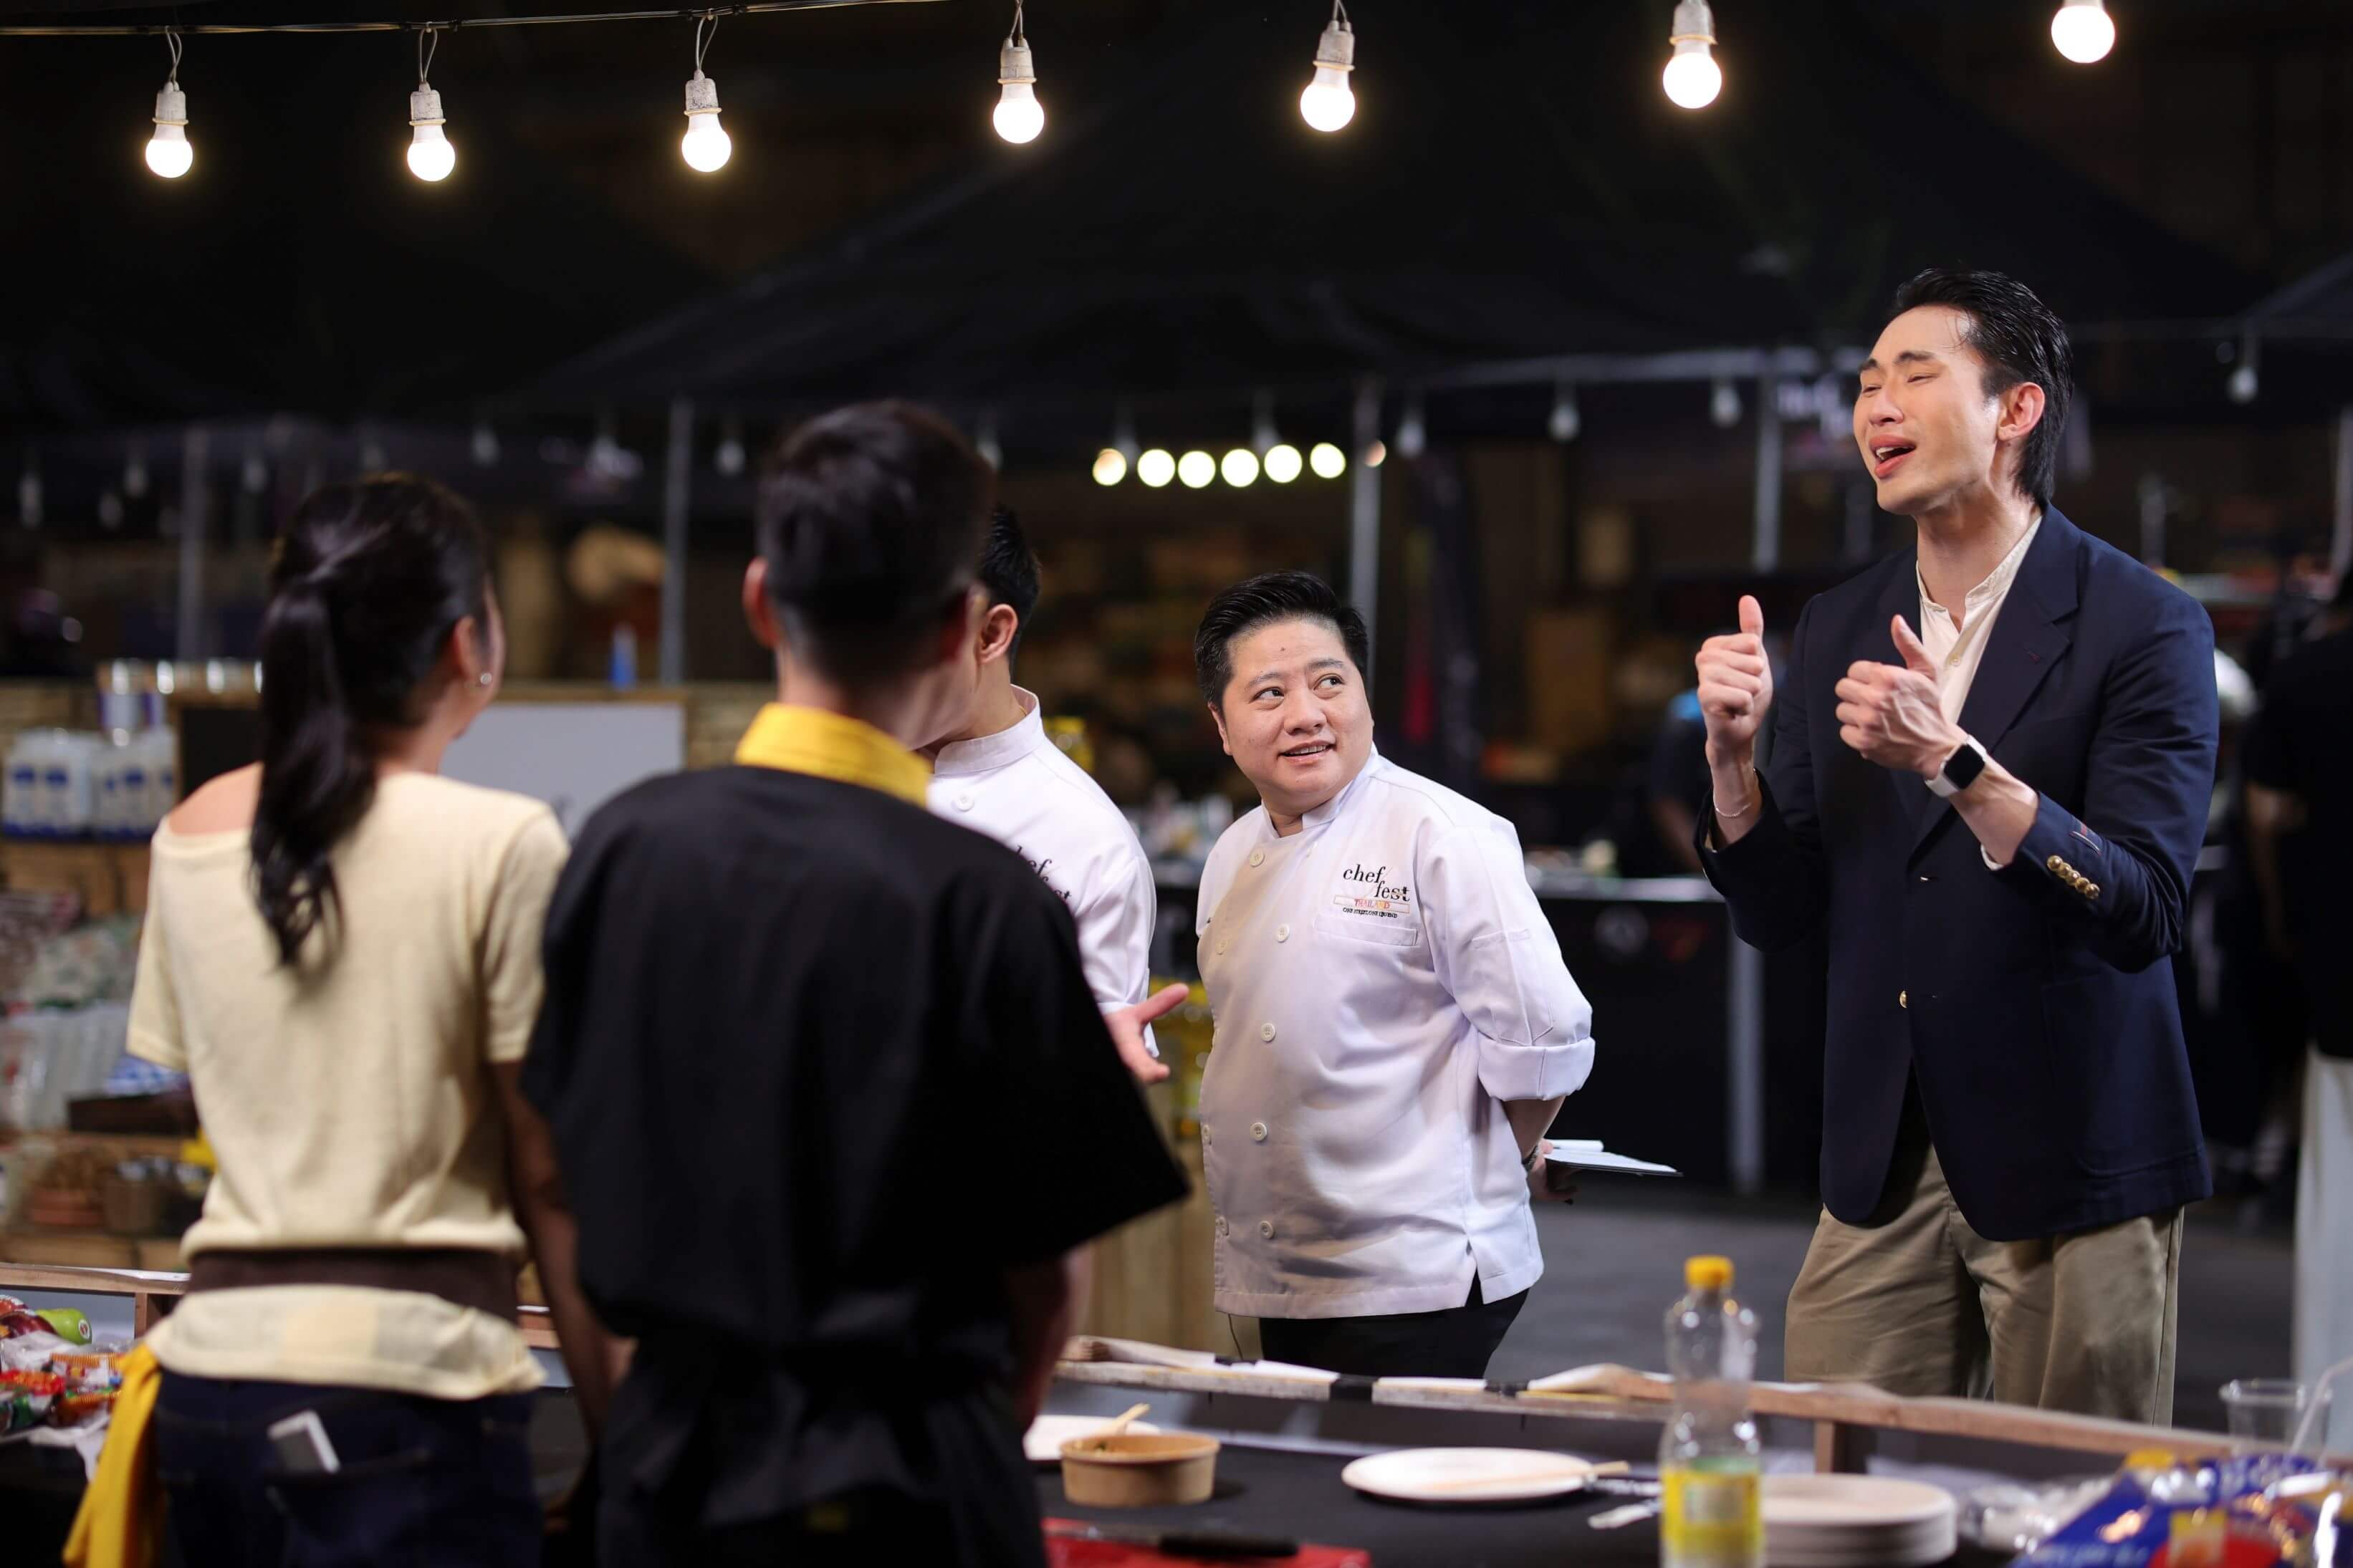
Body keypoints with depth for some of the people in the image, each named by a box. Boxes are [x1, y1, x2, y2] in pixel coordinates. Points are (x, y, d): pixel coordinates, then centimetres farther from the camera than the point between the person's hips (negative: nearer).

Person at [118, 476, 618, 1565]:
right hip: (406, 1381, -6)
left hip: (213, 1364, 6)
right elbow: (546, 1178, -7)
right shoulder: (502, 844, -8)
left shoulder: (190, 837, 8)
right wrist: (619, 1421, -1)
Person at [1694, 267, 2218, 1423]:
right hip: (1883, 1166, 5)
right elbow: (1779, 917, 10)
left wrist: (1954, 762, -27)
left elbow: (2143, 913, -17)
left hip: (2070, 1165, -5)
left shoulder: (2145, 626, -7)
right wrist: (1733, 752, -7)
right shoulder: (1836, 631, 10)